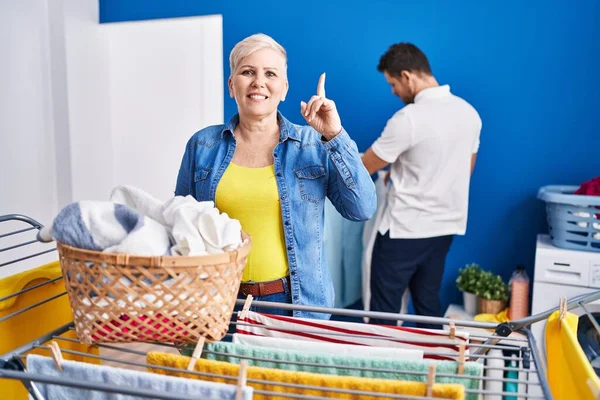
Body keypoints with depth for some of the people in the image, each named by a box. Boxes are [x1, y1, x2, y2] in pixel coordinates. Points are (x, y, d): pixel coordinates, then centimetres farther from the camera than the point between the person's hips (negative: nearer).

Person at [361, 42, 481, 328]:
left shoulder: (407, 118, -20)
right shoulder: (469, 112, 4)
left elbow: (363, 169, -11)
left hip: (404, 229, -7)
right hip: (446, 225, 8)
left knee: (384, 308, 6)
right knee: (429, 303, 18)